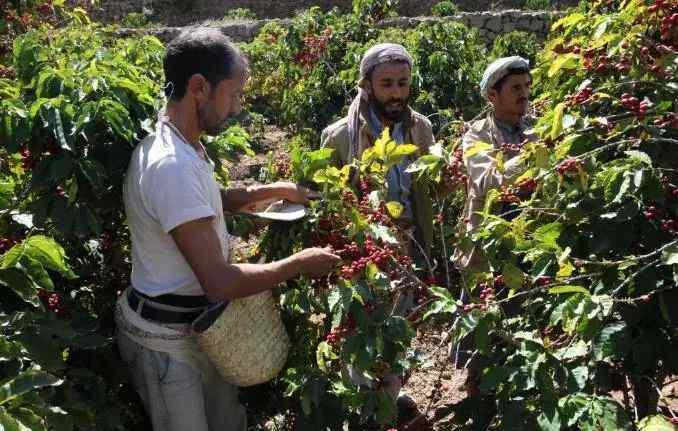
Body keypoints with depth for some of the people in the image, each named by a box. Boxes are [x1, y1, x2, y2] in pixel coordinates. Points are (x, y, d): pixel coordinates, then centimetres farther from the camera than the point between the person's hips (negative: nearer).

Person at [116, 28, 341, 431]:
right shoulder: (172, 165, -30)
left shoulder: (182, 146, 2)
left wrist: (275, 189, 12)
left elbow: (207, 202, 23)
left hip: (196, 323, 9)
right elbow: (219, 282, -31)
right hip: (166, 338, -9)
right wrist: (301, 262, -19)